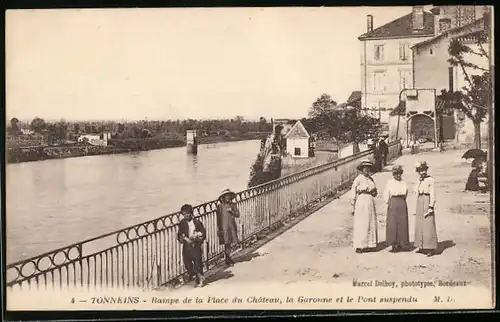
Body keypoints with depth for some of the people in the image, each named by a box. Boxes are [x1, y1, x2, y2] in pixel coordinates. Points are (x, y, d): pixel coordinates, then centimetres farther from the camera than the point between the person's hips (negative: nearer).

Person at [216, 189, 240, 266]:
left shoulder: (233, 205, 4)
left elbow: (237, 215, 1)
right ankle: (227, 260, 12)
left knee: (231, 243, 9)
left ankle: (228, 257, 28)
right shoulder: (220, 206, -7)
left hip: (232, 226, 4)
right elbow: (218, 218, -4)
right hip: (224, 227, -4)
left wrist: (232, 211, -18)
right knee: (227, 243, 0)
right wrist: (219, 229, -5)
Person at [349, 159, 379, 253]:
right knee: (361, 224, -6)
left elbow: (375, 193, 21)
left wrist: (374, 191, -4)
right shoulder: (358, 179, -4)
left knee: (370, 224, 6)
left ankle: (367, 245, 13)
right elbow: (353, 193, -5)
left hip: (370, 202, 7)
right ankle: (358, 246, -3)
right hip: (361, 202, -7)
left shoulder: (371, 179, 14)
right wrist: (353, 207, -7)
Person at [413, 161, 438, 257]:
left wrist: (431, 207, -16)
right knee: (419, 226, 10)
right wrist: (417, 208, 18)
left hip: (427, 202, -8)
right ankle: (422, 247, 18)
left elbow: (432, 195, -11)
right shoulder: (420, 181, 14)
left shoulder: (430, 180, -8)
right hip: (419, 203, 8)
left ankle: (432, 248, -3)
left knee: (428, 226, -7)